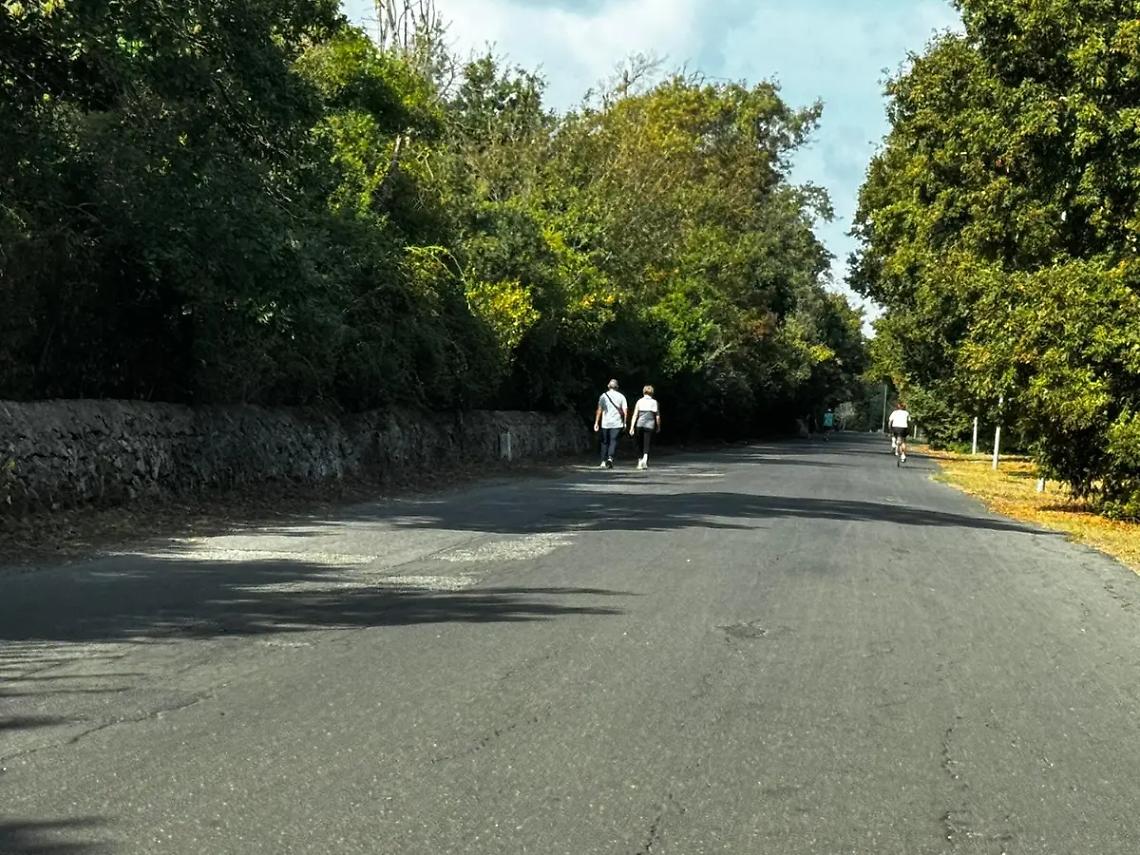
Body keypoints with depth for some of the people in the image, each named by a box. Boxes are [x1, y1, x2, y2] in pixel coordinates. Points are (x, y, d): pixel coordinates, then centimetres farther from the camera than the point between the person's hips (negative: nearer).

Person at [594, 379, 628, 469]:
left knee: (605, 442, 10)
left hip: (605, 423, 1)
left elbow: (599, 410, -1)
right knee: (613, 441, -1)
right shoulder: (621, 396, 3)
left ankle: (603, 462, 11)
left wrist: (596, 423, 2)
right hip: (617, 424, -1)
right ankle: (610, 458, -23)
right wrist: (625, 423, 4)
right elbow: (625, 411, -1)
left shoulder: (603, 396, 3)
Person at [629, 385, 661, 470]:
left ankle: (640, 462, 25)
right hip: (650, 425, -1)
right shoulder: (654, 402, 4)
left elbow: (635, 415, -1)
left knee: (641, 445, 16)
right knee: (647, 445, -2)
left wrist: (632, 427, -2)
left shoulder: (639, 402, 5)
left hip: (640, 425, 1)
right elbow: (657, 416, 4)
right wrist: (658, 427, 16)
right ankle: (645, 458, -28)